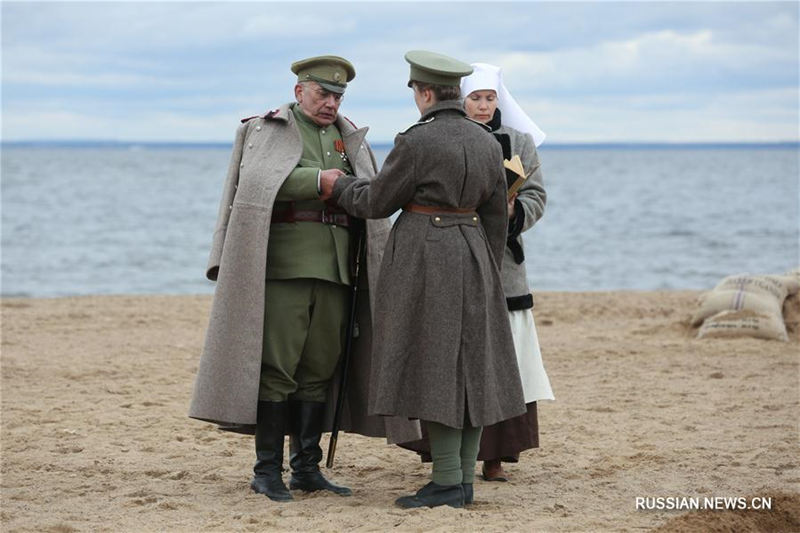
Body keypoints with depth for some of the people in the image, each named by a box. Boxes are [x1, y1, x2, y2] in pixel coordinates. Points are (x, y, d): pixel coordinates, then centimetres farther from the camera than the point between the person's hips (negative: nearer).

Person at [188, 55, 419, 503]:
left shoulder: (351, 139, 20)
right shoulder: (265, 131, 6)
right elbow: (256, 181, -12)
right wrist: (317, 180, -16)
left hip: (335, 265, 5)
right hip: (283, 261, -5)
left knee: (320, 367, 6)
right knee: (276, 366, -7)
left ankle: (307, 468, 12)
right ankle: (267, 470, -2)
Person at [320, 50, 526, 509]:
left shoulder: (416, 142, -13)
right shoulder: (487, 142, 7)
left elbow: (378, 202, -5)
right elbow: (496, 219, 10)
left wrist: (338, 188, 14)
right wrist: (487, 278, 18)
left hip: (423, 257, -7)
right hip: (471, 254, 7)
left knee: (433, 367, -5)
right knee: (469, 367, 8)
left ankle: (447, 483, -5)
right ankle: (465, 481, 10)